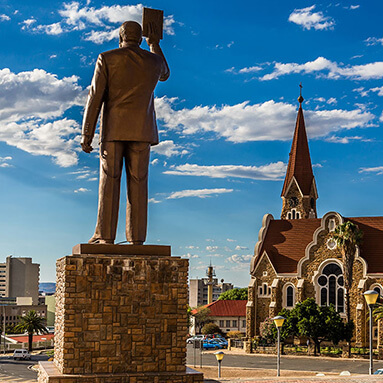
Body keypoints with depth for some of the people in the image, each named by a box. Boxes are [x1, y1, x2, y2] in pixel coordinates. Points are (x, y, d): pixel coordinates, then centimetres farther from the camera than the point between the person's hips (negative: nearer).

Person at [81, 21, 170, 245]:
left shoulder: (107, 59, 0)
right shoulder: (154, 61, 8)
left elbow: (95, 98, -5)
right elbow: (164, 75, 34)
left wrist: (87, 135, -4)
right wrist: (155, 45, 38)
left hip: (113, 130, -2)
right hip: (142, 131, 2)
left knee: (110, 182, -1)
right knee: (138, 183, 1)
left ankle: (106, 236, -5)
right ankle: (137, 238, -3)